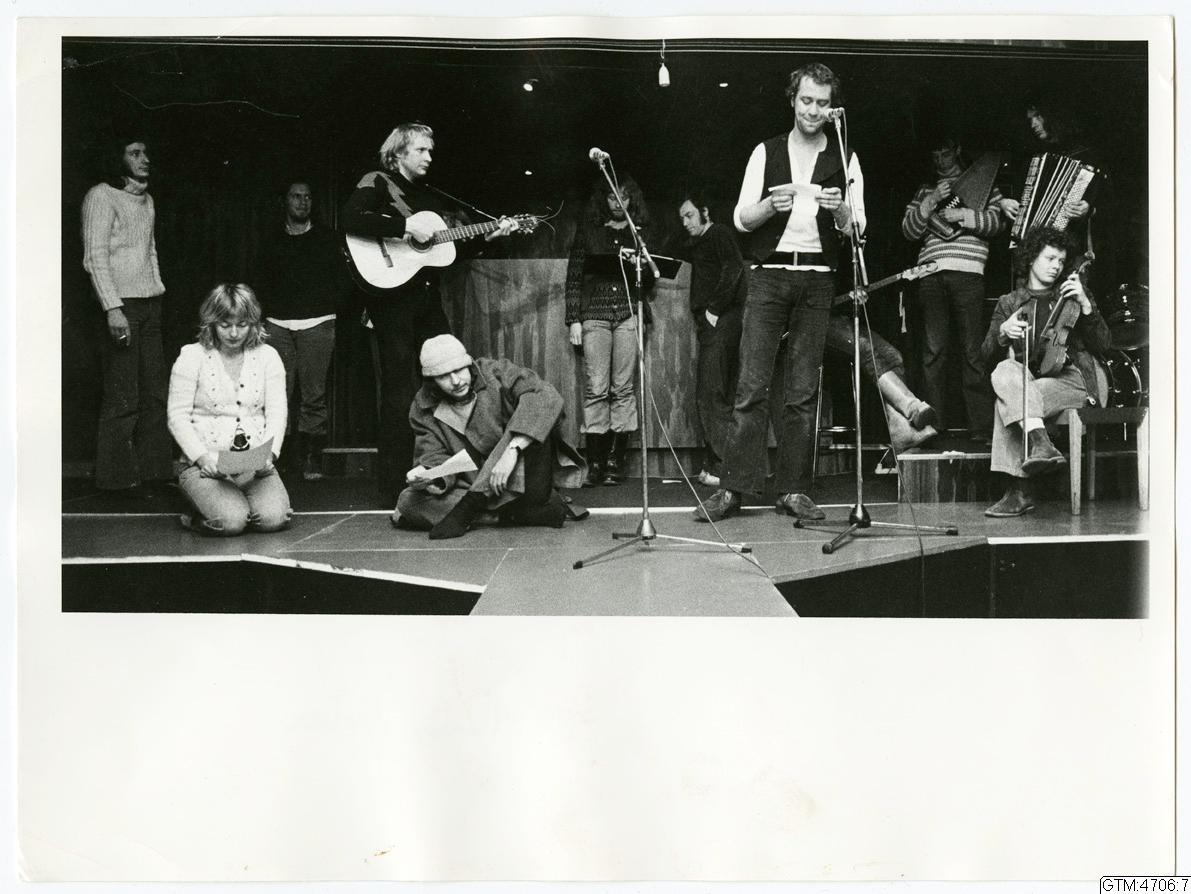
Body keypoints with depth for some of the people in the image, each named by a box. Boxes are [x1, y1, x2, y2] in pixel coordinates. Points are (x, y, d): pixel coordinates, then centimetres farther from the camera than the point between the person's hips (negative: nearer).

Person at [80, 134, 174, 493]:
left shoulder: (146, 200, 19)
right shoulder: (102, 195, -4)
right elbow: (95, 257, -11)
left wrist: (159, 291, 12)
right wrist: (113, 309, -18)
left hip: (150, 305, 8)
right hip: (121, 307, -7)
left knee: (155, 392, 6)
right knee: (123, 396, -6)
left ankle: (152, 469, 13)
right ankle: (119, 476, 1)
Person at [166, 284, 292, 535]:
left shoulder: (267, 356, 9)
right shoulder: (191, 357, 1)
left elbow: (277, 413, 4)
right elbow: (178, 416, -3)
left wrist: (270, 453, -15)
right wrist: (202, 456, -18)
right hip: (206, 466, -3)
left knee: (273, 518, -23)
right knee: (231, 521, -29)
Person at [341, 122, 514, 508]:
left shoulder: (430, 195, 21)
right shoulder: (377, 184, -1)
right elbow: (351, 219, -21)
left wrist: (491, 234, 10)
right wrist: (406, 226, -22)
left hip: (427, 295, 8)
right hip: (392, 296, -7)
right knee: (400, 392, -8)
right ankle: (394, 487, -1)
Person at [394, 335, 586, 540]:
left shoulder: (497, 373, -12)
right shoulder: (423, 410, -1)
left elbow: (547, 397, -28)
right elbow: (436, 457, -6)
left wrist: (512, 450, -37)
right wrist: (428, 476, -31)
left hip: (525, 482, -3)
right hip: (470, 487, 3)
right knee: (409, 502, -19)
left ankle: (470, 507, -21)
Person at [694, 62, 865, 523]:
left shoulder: (845, 160, 11)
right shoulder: (766, 152, 10)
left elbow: (856, 229, 3)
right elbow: (741, 219, 3)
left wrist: (839, 210, -19)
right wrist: (772, 204, -17)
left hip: (817, 278, 1)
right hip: (769, 274, -1)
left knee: (803, 390, 0)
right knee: (751, 385, -7)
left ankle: (793, 489, 4)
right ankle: (732, 488, -6)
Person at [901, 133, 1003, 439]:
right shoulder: (924, 191, 26)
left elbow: (996, 221, 6)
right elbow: (909, 230, 13)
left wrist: (962, 214, -7)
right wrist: (930, 202, 0)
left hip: (967, 273, -2)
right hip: (931, 274, 2)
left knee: (972, 351, -7)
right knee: (933, 351, -3)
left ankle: (981, 427, -7)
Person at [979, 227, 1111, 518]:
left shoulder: (1073, 295, 19)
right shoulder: (1009, 303, 20)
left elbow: (1102, 345, 6)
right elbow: (987, 355, 8)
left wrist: (1085, 305, -7)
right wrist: (1003, 333, -13)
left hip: (1072, 377, -2)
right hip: (1030, 379, 2)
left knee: (1008, 402, -30)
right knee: (1005, 371, -34)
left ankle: (1019, 491, -36)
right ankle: (1039, 442, -47)